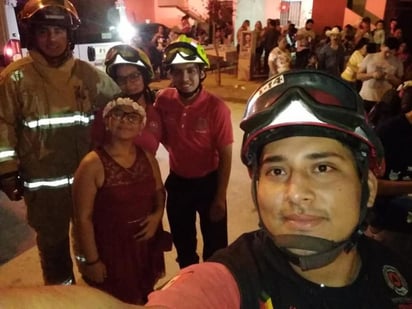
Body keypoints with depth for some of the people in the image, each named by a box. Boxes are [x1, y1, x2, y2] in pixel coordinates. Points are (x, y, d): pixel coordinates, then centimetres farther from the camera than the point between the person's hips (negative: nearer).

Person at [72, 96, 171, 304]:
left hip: (145, 245, 6)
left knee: (144, 299, 25)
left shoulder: (147, 157, -2)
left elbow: (159, 190, 12)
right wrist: (91, 260, -13)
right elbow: (83, 218, -16)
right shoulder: (93, 164, -20)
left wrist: (158, 214, -8)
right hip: (110, 250, -5)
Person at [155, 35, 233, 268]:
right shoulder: (163, 100, -10)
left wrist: (220, 197, -11)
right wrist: (173, 148, -11)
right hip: (177, 182, 4)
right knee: (183, 243, 23)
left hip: (208, 182, -4)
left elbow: (226, 156, -14)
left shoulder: (216, 108, -21)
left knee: (215, 245, 14)